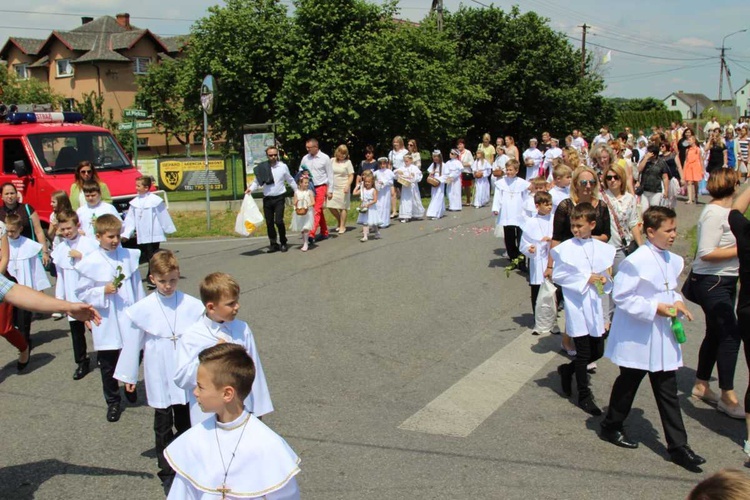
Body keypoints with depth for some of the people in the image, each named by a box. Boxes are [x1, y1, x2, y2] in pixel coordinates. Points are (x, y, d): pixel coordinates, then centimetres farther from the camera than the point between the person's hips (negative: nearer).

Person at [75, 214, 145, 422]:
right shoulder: (90, 263, -9)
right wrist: (104, 291, -19)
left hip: (130, 319, 2)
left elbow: (137, 284, 5)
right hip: (106, 323, -2)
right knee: (108, 365, 11)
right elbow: (82, 292, -5)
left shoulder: (129, 256, -1)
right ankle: (113, 402, 27)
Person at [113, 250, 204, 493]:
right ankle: (167, 472, 27)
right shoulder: (142, 309, -10)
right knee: (163, 426, 13)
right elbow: (132, 342, 0)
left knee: (185, 423, 16)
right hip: (159, 378, 0)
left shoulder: (192, 306, -11)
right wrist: (128, 375, 6)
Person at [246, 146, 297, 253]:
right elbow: (257, 181, 5)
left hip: (279, 198, -2)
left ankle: (283, 243, 7)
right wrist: (250, 189, -13)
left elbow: (290, 180, 11)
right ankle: (273, 244, 18)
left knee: (278, 221, -12)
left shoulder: (283, 166, 0)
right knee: (269, 223, 6)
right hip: (267, 199, 2)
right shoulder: (262, 167, 0)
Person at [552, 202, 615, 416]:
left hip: (594, 304, 4)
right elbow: (558, 275, -10)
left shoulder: (603, 248, 2)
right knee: (583, 354, 3)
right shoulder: (565, 248, -9)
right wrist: (585, 279, -14)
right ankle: (584, 397, 18)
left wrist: (604, 280, -10)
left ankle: (567, 369, 37)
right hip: (576, 305, -4)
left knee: (597, 351, 12)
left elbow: (608, 274, 13)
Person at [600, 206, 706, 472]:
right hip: (637, 337, -6)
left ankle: (678, 446, 14)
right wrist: (655, 308, -22)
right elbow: (621, 296, -19)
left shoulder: (673, 261, 4)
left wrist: (677, 301, -2)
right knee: (628, 383, 13)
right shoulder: (636, 261, -20)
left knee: (668, 392, 9)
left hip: (663, 336, 7)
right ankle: (611, 426, 35)